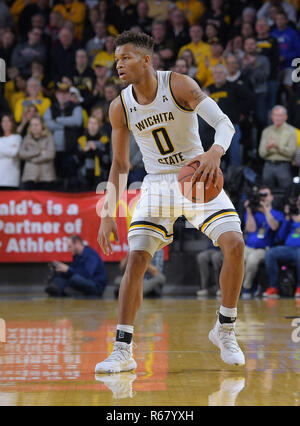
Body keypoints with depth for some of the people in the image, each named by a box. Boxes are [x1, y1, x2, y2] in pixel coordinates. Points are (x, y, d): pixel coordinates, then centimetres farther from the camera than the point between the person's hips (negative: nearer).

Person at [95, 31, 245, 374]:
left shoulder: (179, 85, -15)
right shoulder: (120, 107, -6)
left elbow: (224, 123, -21)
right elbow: (120, 164, 4)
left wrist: (215, 152, -43)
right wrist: (108, 215, -3)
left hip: (197, 177, -2)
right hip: (157, 184, 2)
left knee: (234, 244, -17)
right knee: (136, 259, -13)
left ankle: (225, 330, 2)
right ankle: (122, 351, -9)